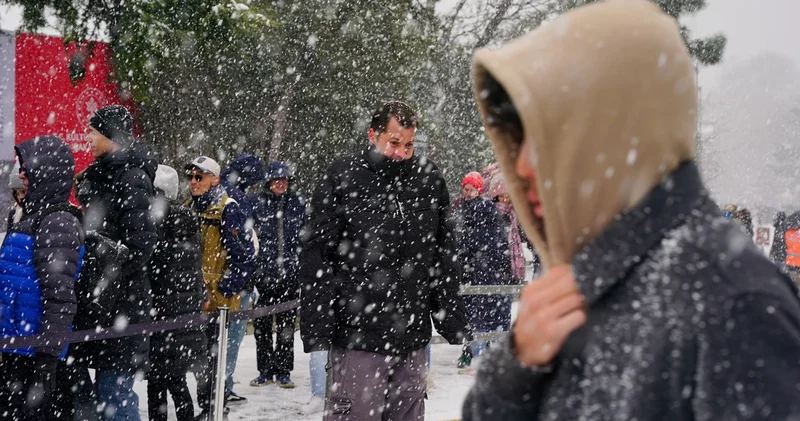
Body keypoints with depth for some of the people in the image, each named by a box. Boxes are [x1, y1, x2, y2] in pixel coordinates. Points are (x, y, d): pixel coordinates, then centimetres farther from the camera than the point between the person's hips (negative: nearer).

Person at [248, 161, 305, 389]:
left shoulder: (298, 203, 7)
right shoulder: (256, 202, -1)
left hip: (290, 274, 1)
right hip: (263, 273, -1)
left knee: (287, 325, 6)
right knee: (261, 324, 3)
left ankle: (283, 372, 14)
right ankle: (265, 371, 14)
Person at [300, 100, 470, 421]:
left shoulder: (429, 180, 8)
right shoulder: (342, 179, -4)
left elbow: (444, 254, 14)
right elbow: (316, 257, -6)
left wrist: (453, 319, 11)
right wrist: (316, 328, -11)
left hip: (413, 335, 4)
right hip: (358, 335, -4)